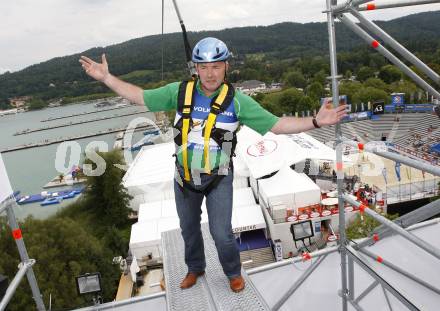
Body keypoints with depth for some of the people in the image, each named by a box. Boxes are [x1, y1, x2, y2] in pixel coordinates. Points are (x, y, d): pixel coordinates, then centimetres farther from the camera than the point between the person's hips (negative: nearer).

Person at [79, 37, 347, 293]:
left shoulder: (237, 100, -16)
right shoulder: (179, 91, -12)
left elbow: (276, 125, -14)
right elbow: (141, 97, -2)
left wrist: (316, 121, -22)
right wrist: (106, 77, -5)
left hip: (219, 177, -2)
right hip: (185, 175, 3)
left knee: (221, 232, 1)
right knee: (189, 228, 20)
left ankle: (233, 273, 34)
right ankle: (195, 268, 49)